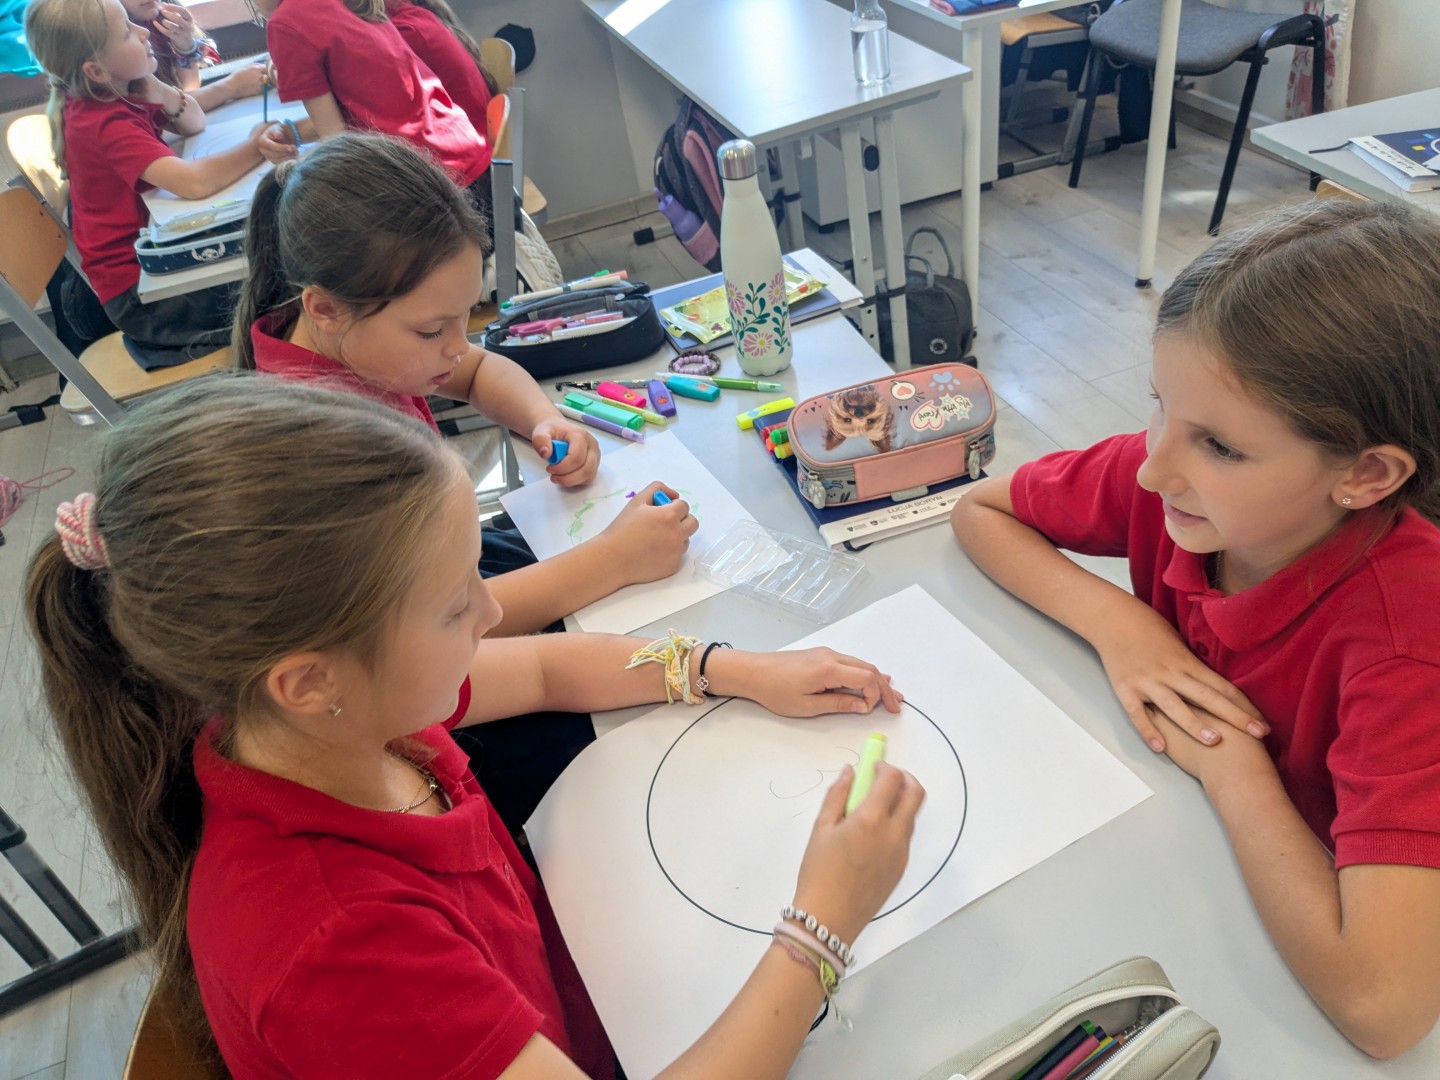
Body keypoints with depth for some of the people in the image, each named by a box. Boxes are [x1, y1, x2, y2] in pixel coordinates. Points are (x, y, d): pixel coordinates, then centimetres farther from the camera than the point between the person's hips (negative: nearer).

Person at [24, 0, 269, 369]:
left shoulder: (113, 96, 2)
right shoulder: (108, 125, -25)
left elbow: (194, 124, 8)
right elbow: (194, 182, -37)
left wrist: (153, 87, -12)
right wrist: (255, 147, -23)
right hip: (139, 291, -9)